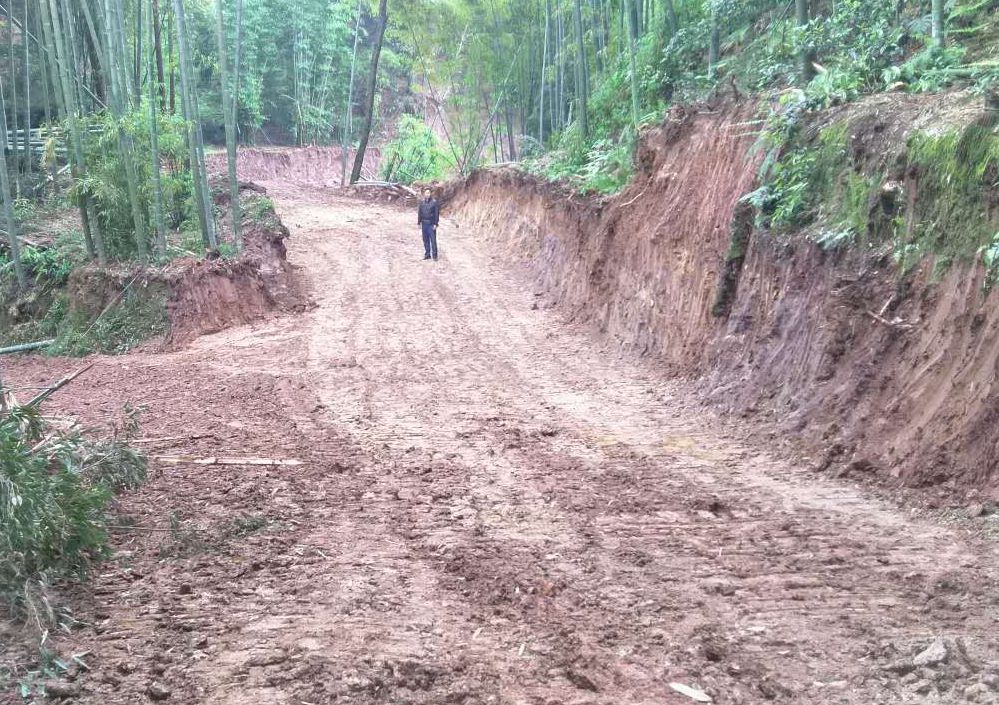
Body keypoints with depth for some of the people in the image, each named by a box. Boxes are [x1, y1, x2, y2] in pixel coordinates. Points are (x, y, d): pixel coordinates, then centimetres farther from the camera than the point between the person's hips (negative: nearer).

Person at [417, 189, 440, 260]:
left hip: (431, 224, -5)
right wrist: (419, 222, 9)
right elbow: (420, 213, 12)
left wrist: (435, 224, -12)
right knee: (425, 240, 9)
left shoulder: (434, 202, -6)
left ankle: (434, 255, 0)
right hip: (424, 223, 5)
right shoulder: (422, 202, 7)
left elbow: (437, 213, -7)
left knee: (433, 240, -6)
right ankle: (427, 254, 18)